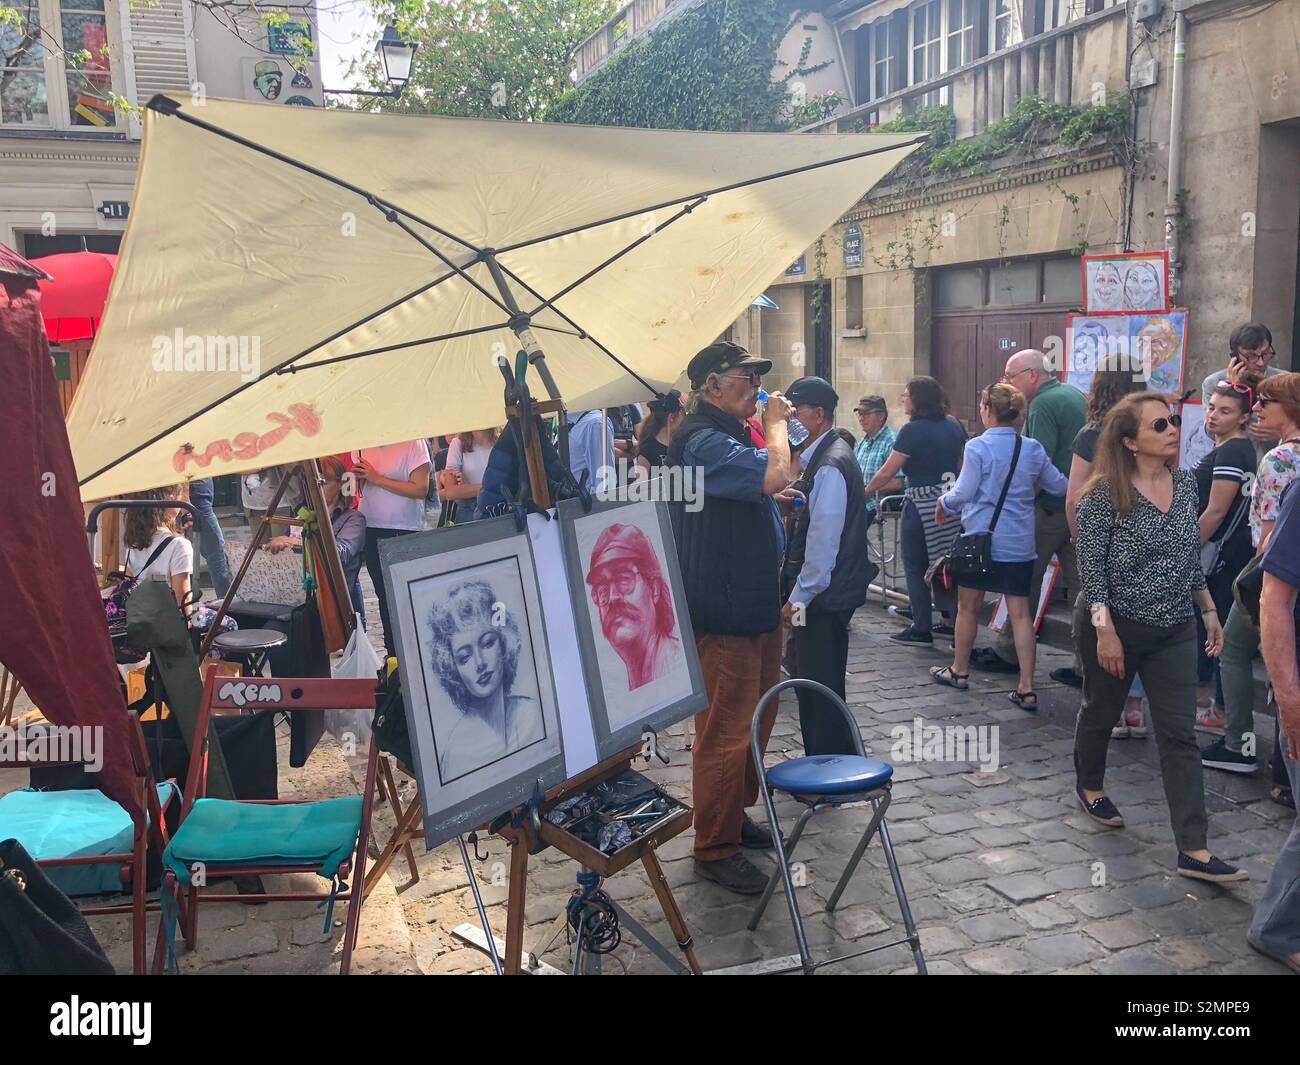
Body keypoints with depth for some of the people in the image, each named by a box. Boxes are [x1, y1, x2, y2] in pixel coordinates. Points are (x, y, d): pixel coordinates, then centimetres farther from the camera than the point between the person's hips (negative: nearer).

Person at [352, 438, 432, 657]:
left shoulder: (413, 443, -9)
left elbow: (420, 489, -16)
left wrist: (376, 478, -15)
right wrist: (357, 476, -5)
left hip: (406, 530, -5)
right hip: (371, 528, 5)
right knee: (384, 595, 10)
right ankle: (394, 654, 20)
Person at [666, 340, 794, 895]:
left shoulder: (730, 433, 17)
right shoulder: (703, 440, -19)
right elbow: (774, 475, -31)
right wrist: (776, 423, -15)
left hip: (754, 605, 11)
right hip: (724, 613, -11)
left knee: (757, 719, 20)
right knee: (725, 733, -3)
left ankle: (735, 814, 36)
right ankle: (715, 849, 10)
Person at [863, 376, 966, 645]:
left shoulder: (913, 430, -13)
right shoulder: (953, 425, 8)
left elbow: (887, 472, -12)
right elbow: (963, 462, 18)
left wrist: (865, 492, 1)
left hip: (922, 504, -7)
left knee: (915, 567, 2)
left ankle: (921, 629, 4)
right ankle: (951, 621, 21)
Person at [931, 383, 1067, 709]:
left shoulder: (977, 447, -11)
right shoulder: (1033, 449, 2)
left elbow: (964, 492, -11)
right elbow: (1059, 486, 10)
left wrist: (943, 502, 8)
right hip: (1019, 544, 4)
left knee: (969, 606, 13)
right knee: (1020, 612, 4)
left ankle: (960, 671, 27)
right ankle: (1027, 688, 2)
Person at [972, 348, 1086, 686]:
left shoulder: (1043, 404, -13)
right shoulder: (1075, 395, 16)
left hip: (1050, 506, -9)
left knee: (1024, 580, 4)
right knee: (1081, 581, 7)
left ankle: (1008, 652, 15)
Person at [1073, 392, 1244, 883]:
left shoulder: (1186, 484, 3)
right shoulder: (1105, 493, -15)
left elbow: (1191, 557, 13)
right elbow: (1091, 567, -16)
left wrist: (1210, 611, 14)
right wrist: (1105, 631, -19)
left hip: (1175, 630, 5)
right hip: (1116, 626, -4)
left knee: (1180, 736, 1)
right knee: (1101, 712, 16)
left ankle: (1193, 850, 2)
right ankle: (1088, 785, 44)